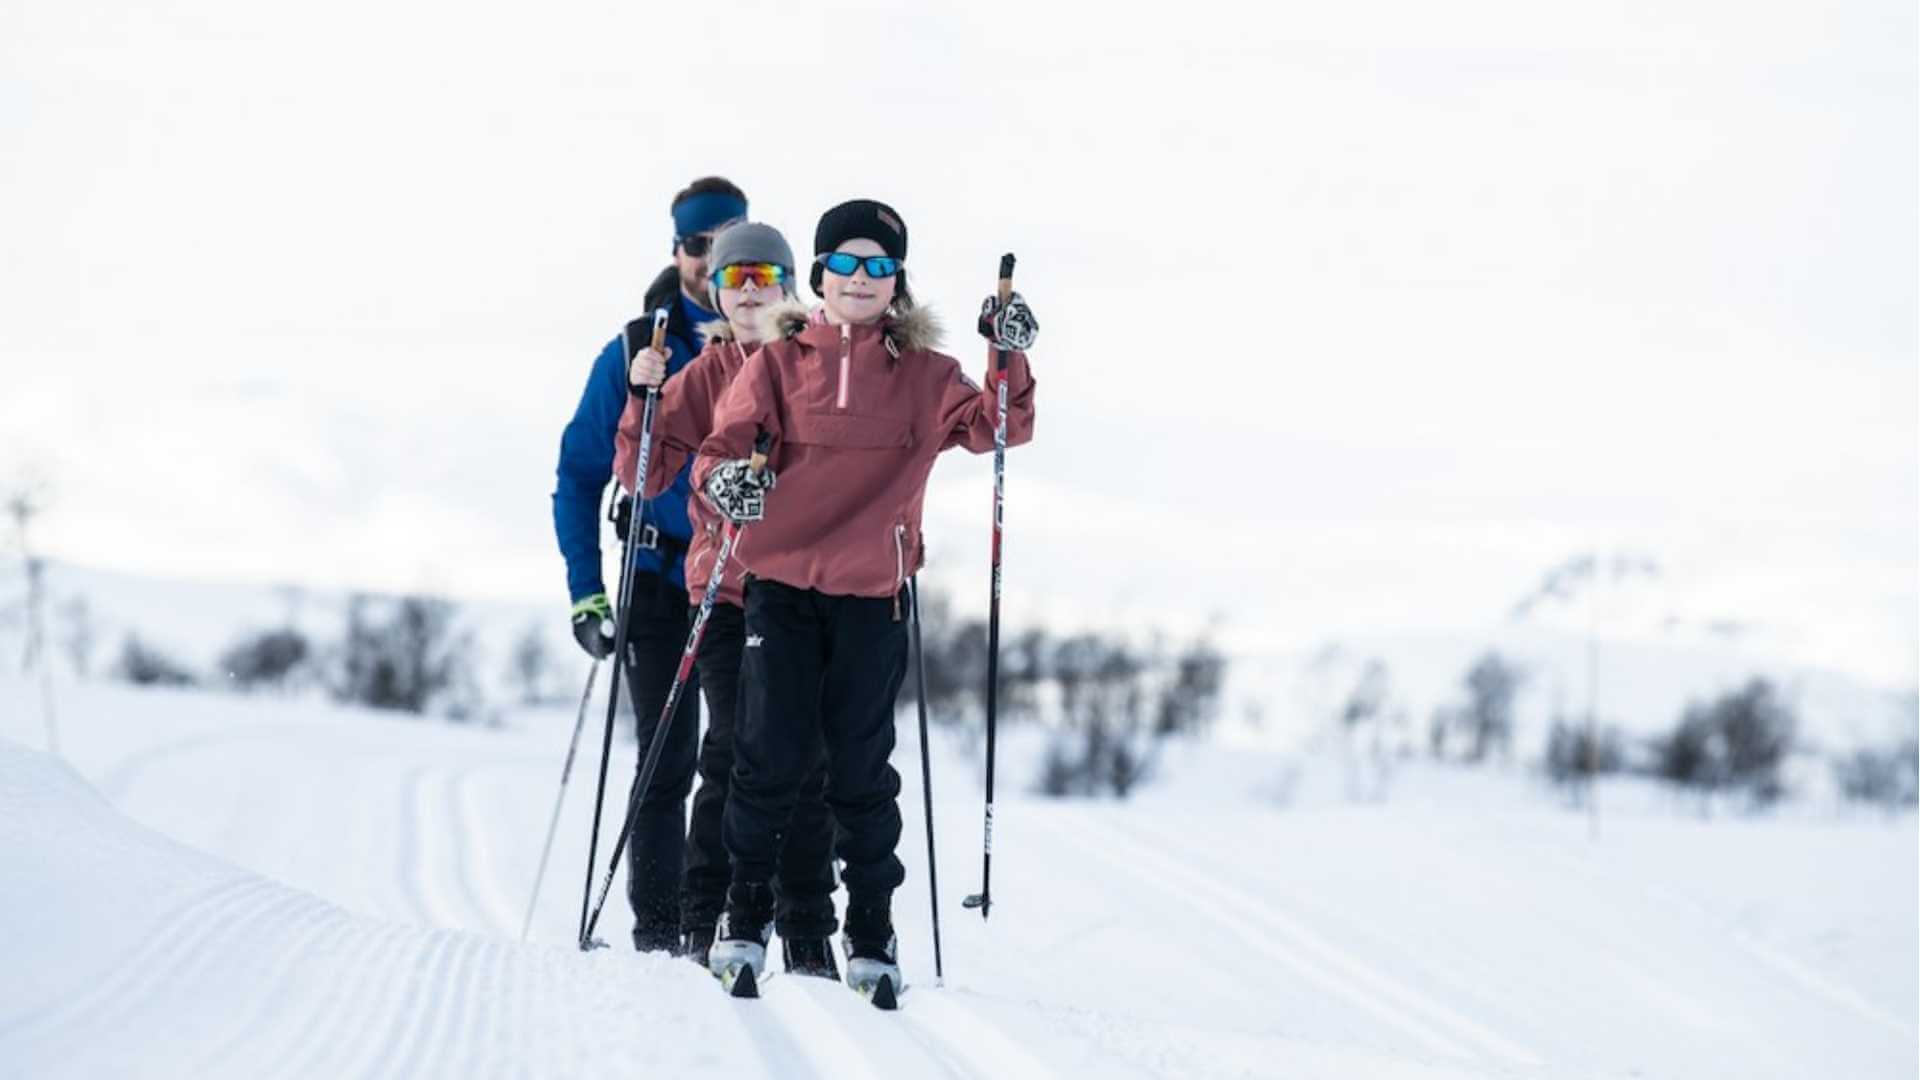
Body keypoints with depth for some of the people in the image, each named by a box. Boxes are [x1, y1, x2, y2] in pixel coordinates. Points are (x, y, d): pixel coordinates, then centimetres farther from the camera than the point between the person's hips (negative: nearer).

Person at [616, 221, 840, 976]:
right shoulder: (702, 377, 6)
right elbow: (643, 479, 2)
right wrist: (643, 398, -11)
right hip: (726, 587, -1)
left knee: (808, 761, -1)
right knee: (733, 753, -7)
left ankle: (807, 933, 4)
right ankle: (705, 926, 0)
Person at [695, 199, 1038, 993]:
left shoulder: (922, 376, 8)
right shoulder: (778, 363, 6)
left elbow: (993, 427, -3)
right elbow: (724, 441, -2)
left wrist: (1011, 362, -19)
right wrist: (725, 479, -24)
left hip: (872, 594, 1)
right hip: (781, 579, -1)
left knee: (862, 766, 3)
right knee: (773, 754, -4)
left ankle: (871, 929, 14)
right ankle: (744, 915, 10)